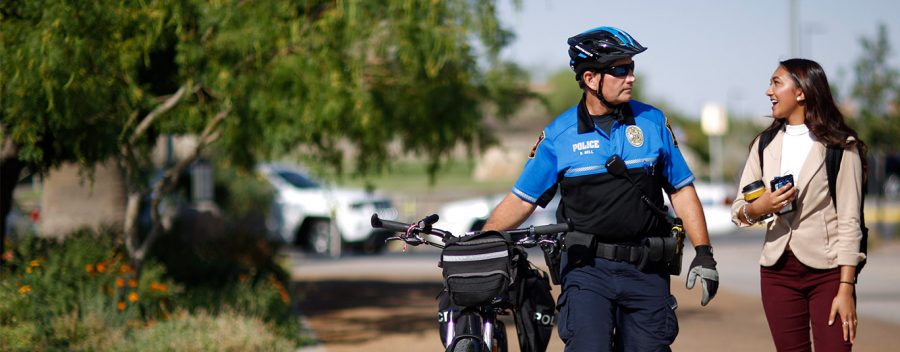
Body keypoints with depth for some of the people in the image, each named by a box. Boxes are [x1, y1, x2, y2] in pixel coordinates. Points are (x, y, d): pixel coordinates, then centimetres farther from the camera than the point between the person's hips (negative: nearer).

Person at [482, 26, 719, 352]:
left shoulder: (652, 121, 4)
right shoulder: (559, 135, 0)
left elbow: (681, 190, 8)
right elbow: (522, 200, 3)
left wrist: (703, 251, 0)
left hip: (645, 270, 2)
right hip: (588, 267, -2)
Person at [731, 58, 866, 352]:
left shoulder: (840, 147, -3)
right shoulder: (765, 145, 12)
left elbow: (849, 223, -7)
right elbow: (738, 211, 10)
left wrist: (846, 289, -13)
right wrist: (757, 208, -14)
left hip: (827, 272, -4)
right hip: (778, 270, 4)